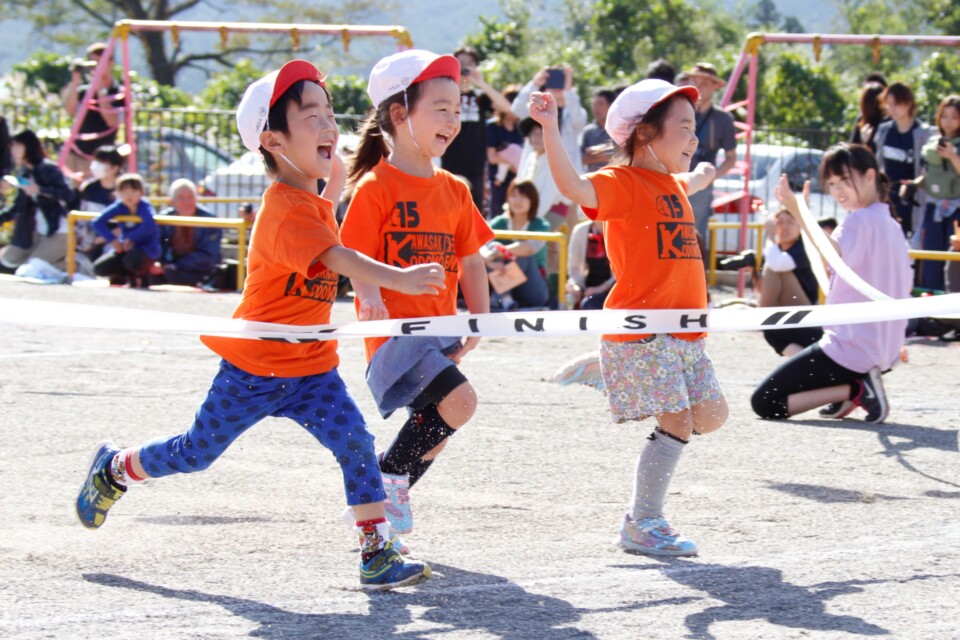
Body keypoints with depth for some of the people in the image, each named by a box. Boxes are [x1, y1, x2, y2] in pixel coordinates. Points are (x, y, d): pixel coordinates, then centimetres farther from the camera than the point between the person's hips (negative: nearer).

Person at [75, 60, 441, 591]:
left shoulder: (311, 202, 5)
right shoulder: (285, 208, -24)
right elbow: (335, 257, -41)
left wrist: (334, 186, 19)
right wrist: (395, 278, -53)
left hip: (311, 369, 7)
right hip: (254, 367, -7)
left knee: (355, 441, -13)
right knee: (196, 453, 11)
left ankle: (377, 552, -13)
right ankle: (116, 468, 38)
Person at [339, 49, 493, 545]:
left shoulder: (453, 190, 13)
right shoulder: (376, 187, -7)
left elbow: (470, 261, 17)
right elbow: (356, 258, -11)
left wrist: (479, 320, 6)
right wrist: (371, 300, -29)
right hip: (395, 331, -7)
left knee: (432, 423, 9)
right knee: (459, 400, -23)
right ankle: (390, 474, -5)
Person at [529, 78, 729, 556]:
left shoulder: (673, 184, 18)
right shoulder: (623, 183, -9)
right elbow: (576, 187, -29)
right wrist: (550, 130, -40)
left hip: (682, 331, 9)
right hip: (641, 332, -9)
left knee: (710, 416, 12)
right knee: (677, 422, -12)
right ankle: (642, 524, -3)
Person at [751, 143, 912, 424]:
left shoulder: (860, 220, -16)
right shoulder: (892, 227, 12)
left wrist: (799, 212, -41)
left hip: (850, 353, -10)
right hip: (883, 353, 10)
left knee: (763, 402, -3)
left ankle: (854, 390, -11)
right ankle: (858, 384, 10)